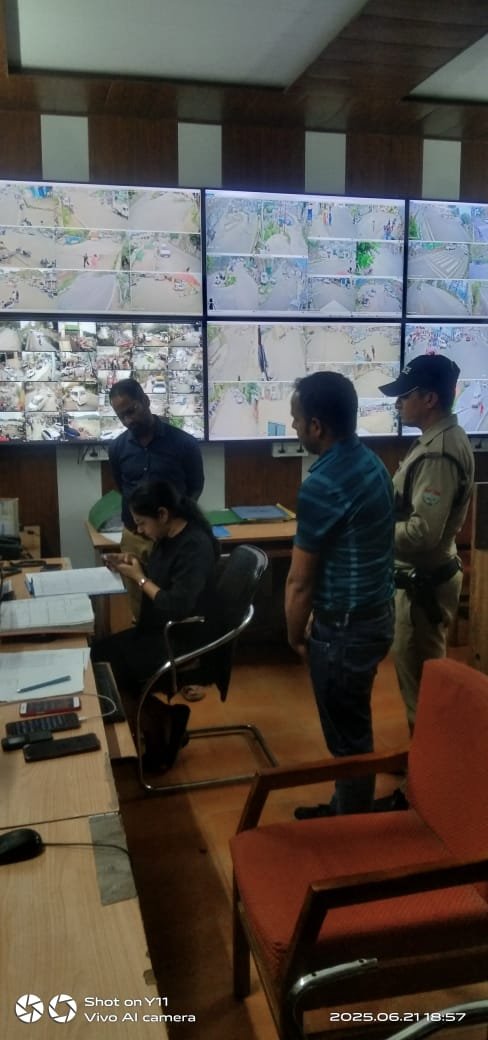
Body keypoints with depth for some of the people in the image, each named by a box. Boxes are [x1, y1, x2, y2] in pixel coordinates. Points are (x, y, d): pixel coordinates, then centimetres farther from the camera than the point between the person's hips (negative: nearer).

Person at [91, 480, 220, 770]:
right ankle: (165, 715, 9)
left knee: (106, 663, -9)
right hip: (162, 630, 9)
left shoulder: (195, 546, -24)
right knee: (100, 651, 1)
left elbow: (178, 607, -29)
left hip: (185, 643, -9)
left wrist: (139, 578, -18)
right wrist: (136, 564, -1)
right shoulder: (169, 536, 3)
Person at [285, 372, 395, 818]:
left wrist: (296, 635, 1)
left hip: (345, 627, -9)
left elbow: (300, 581, -17)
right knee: (353, 728, 23)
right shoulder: (373, 463, 4)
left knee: (347, 735, 9)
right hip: (376, 613, 9)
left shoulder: (322, 485, -24)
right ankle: (348, 808, 39)